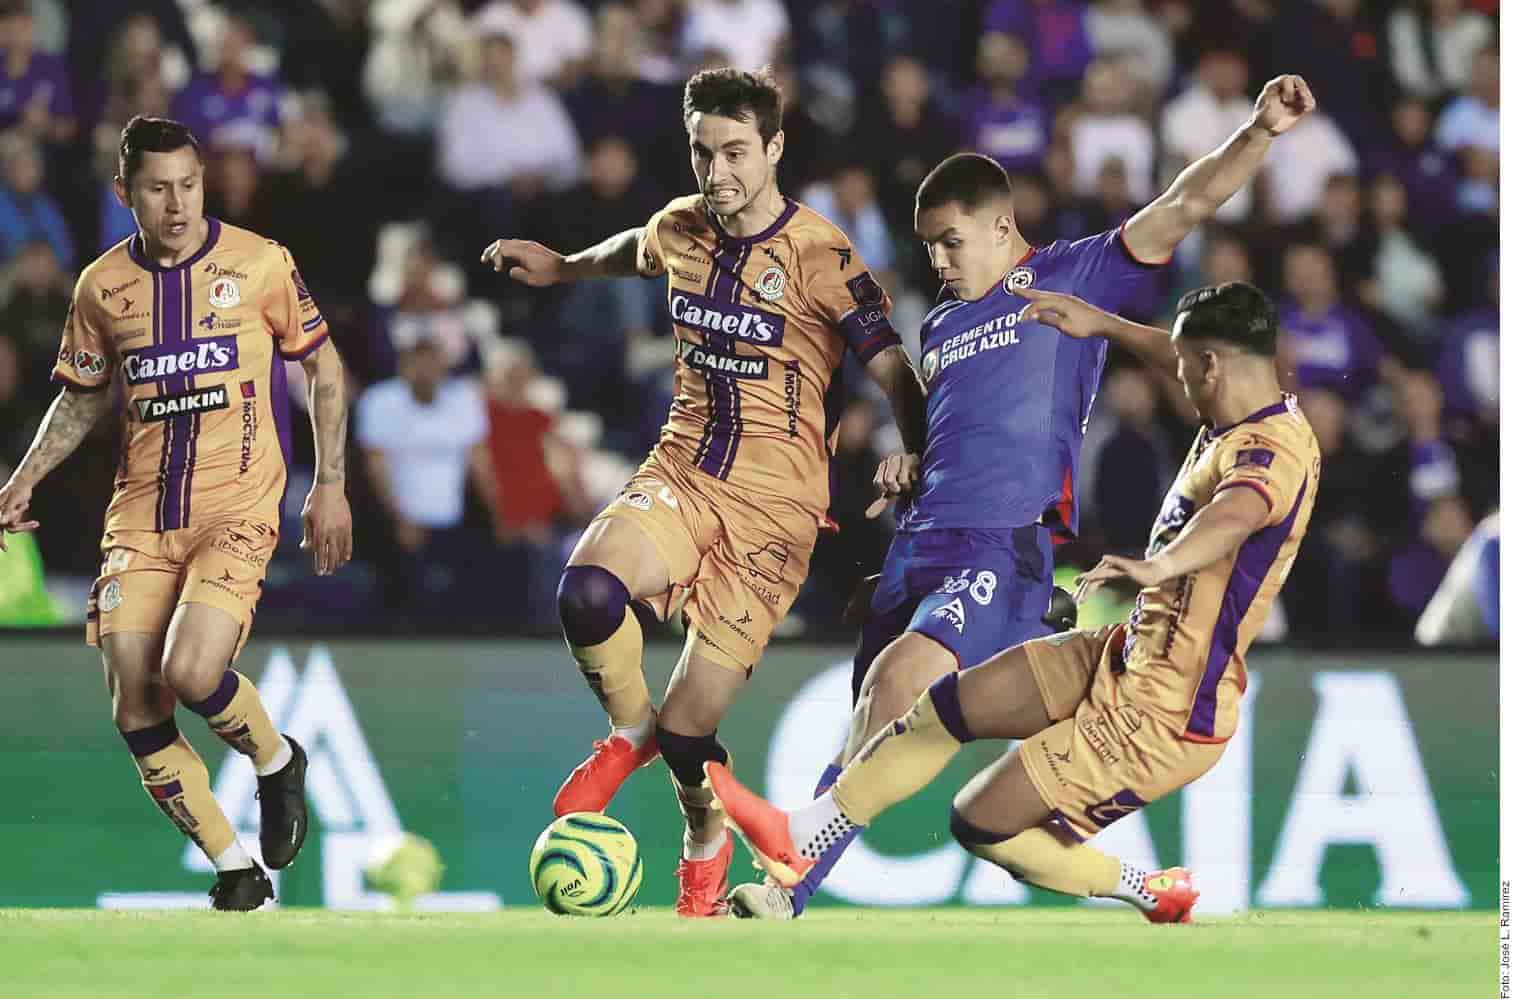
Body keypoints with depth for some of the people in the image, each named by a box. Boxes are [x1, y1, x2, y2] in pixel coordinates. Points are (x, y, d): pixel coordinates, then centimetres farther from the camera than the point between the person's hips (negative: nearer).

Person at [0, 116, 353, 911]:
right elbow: (83, 396, 20)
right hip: (141, 515, 4)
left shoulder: (258, 264, -3)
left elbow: (323, 369, 7)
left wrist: (330, 487, 2)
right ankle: (235, 871, 9)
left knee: (189, 674, -25)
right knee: (135, 713, -6)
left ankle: (275, 760, 9)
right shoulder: (102, 286, 5)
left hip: (236, 513, -4)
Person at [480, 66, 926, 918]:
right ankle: (631, 729, 1)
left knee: (688, 734, -6)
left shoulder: (820, 257, -13)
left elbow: (895, 371, -10)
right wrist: (563, 267, 41)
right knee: (587, 591, -31)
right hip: (683, 472, 4)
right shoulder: (680, 231, 4)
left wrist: (922, 467, -23)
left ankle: (708, 841, 31)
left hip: (774, 503, -4)